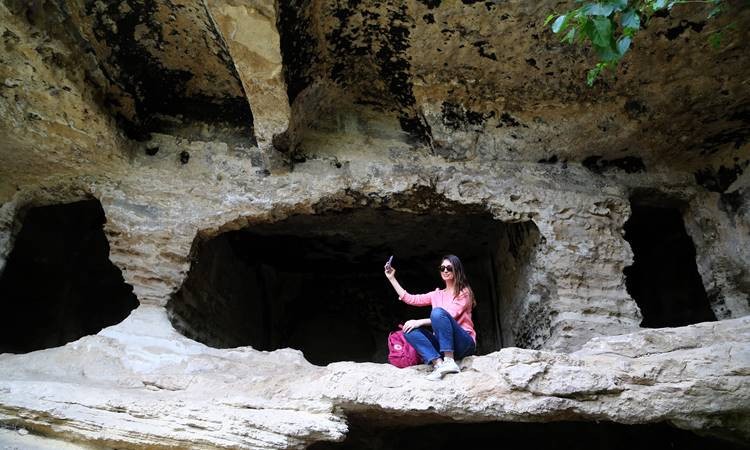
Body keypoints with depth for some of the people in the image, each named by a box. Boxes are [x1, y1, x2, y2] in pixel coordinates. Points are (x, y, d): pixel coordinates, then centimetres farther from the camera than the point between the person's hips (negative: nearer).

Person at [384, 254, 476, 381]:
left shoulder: (464, 292, 0)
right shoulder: (436, 295, 17)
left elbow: (450, 316, -14)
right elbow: (410, 299, 11)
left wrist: (420, 322, -19)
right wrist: (392, 278, 8)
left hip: (464, 343, -6)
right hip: (443, 344, 6)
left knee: (438, 312, -30)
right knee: (409, 330, -16)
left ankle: (449, 362, -34)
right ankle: (438, 363, -32)